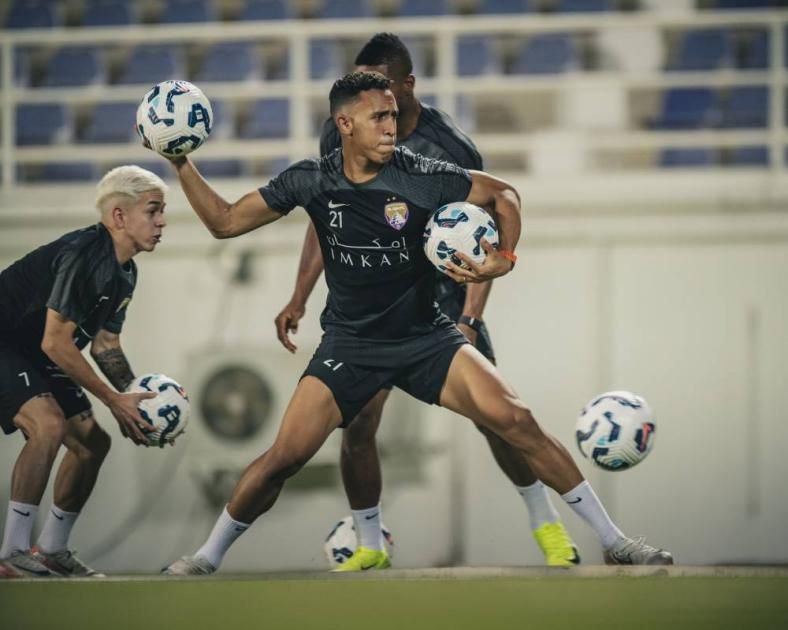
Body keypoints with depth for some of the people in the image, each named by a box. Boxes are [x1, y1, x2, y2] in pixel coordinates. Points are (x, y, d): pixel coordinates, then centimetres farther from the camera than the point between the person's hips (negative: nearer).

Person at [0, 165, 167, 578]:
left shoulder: (124, 273, 6)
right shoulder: (82, 256, -26)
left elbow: (104, 345, 14)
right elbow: (55, 343, -27)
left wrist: (137, 399, -1)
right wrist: (114, 401, -22)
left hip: (35, 360, 11)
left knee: (93, 442, 8)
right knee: (48, 424, -29)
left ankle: (52, 550, 20)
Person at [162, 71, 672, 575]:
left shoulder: (421, 176, -12)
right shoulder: (313, 181, -7)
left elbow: (503, 194, 2)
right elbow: (226, 222, 0)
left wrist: (505, 260, -14)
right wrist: (182, 163, -8)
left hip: (426, 336, -1)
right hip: (349, 345, 1)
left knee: (516, 421, -16)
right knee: (285, 457, -13)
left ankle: (613, 540, -6)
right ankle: (208, 558, 9)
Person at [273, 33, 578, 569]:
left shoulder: (451, 148, -18)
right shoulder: (342, 134, -6)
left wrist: (469, 321, -24)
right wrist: (300, 299, 6)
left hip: (442, 291, -3)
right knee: (357, 424, -9)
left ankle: (546, 523, 12)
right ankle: (370, 545, 7)